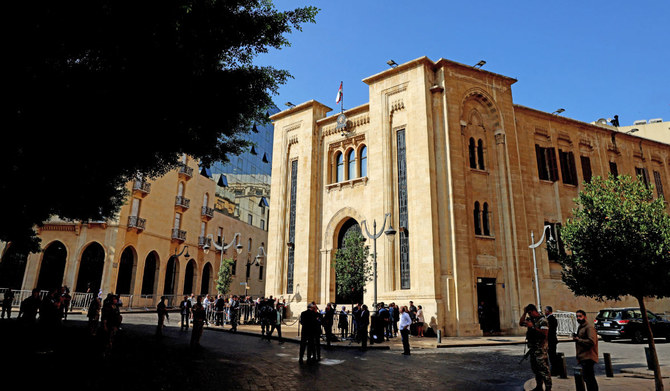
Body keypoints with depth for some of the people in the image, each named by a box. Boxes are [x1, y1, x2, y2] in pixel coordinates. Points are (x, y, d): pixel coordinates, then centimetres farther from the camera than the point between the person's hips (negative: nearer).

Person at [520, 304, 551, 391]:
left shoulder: (542, 320, -13)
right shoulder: (530, 319, 12)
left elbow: (545, 332, -22)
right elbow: (521, 323, 12)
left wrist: (533, 327, -22)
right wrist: (524, 313, 5)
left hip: (540, 348, -9)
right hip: (532, 347, 9)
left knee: (543, 368, -7)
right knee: (535, 368, 15)